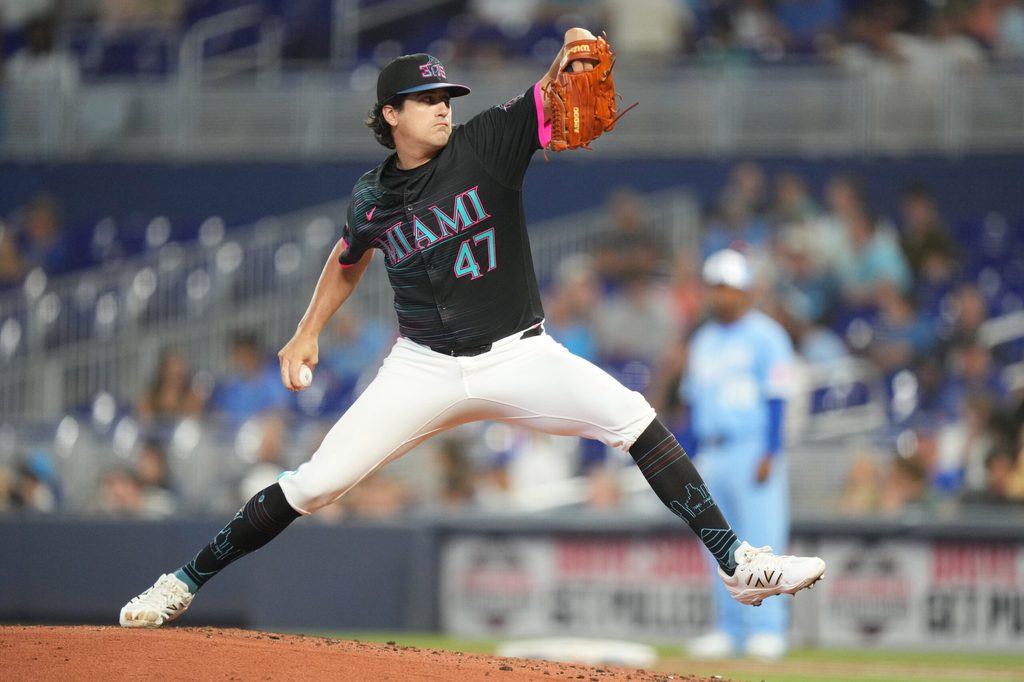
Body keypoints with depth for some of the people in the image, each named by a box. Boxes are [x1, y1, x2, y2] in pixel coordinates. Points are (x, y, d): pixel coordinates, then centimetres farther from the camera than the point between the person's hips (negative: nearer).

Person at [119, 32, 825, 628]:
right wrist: (307, 334, 15)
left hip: (518, 356, -1)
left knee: (632, 419, -21)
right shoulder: (372, 198, 1)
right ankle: (185, 584, 9)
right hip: (424, 369, 1)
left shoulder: (487, 142, -6)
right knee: (313, 484, -6)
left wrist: (574, 56, -42)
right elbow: (349, 261, 22)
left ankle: (736, 563, -16)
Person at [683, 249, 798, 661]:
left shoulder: (765, 337, -4)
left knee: (761, 541, -10)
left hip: (753, 451, -7)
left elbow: (776, 399, -9)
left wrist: (770, 455, -16)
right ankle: (729, 630, 11)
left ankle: (766, 629, -9)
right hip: (711, 453, 7)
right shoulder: (703, 341, 17)